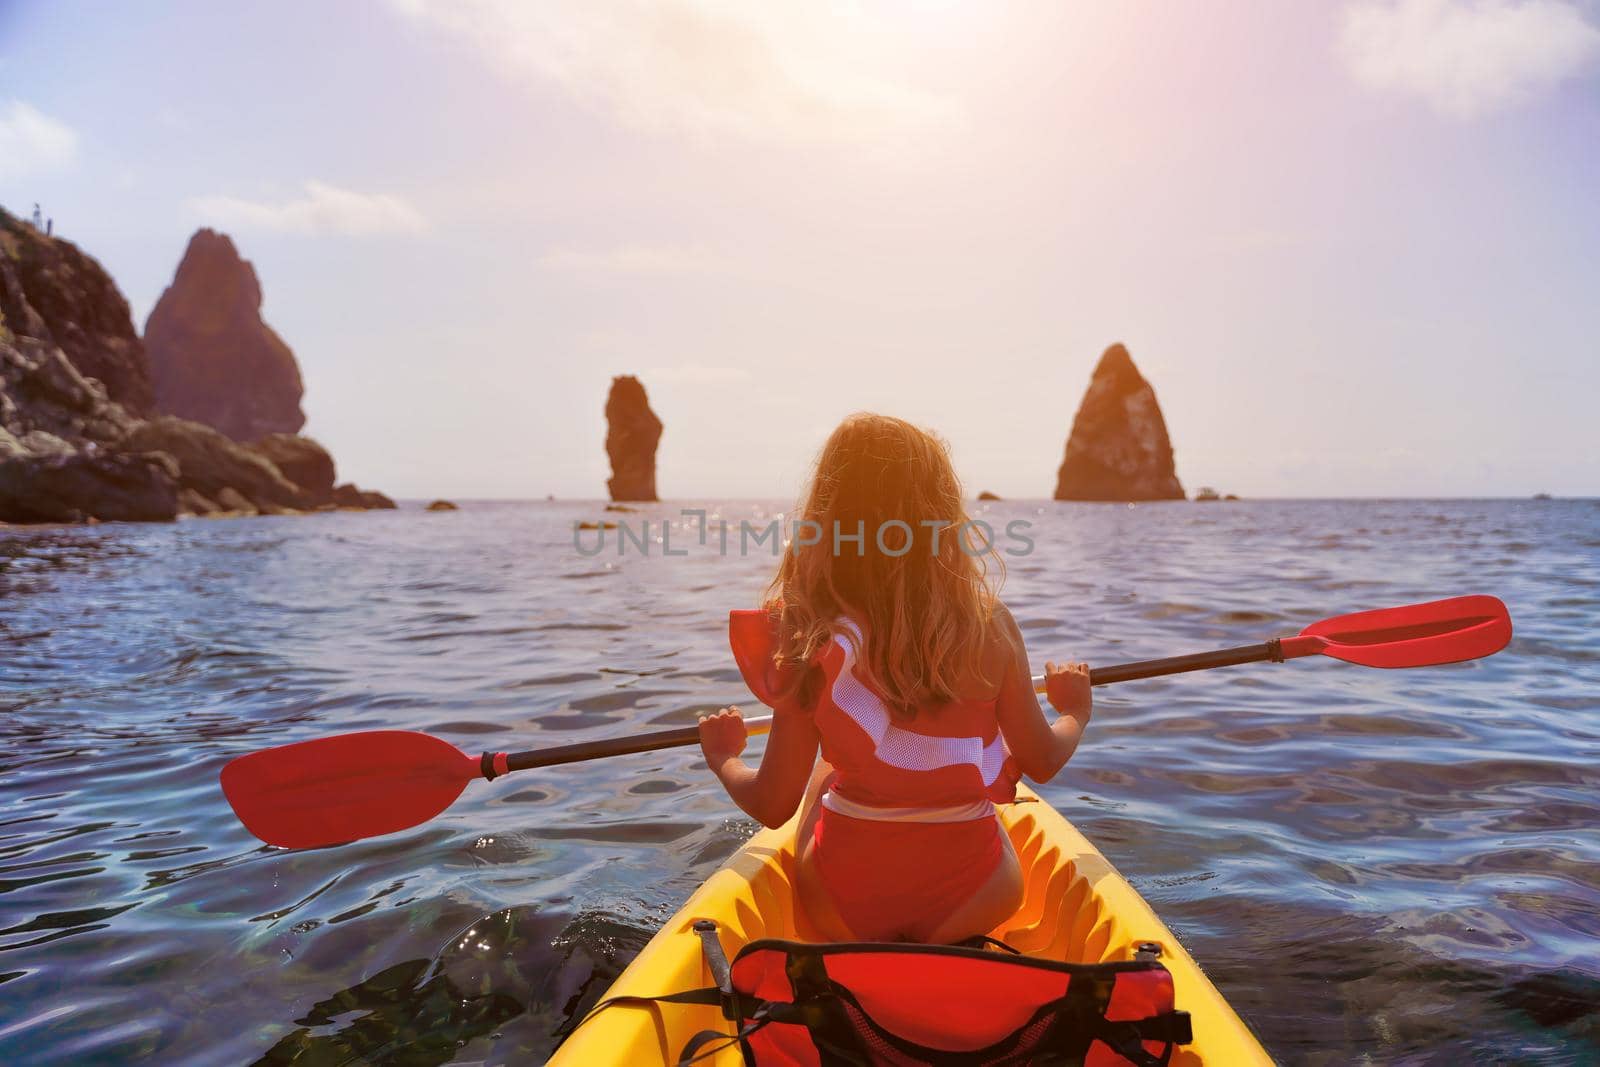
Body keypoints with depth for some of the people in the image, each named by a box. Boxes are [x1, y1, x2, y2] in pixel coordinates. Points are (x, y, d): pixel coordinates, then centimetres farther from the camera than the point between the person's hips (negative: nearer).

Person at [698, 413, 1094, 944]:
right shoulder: (991, 628, -15)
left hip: (841, 908, 0)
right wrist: (1075, 714, 20)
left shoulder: (808, 645, -17)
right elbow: (1043, 763, -2)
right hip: (970, 902, 1)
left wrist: (723, 758, 12)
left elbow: (773, 806, -10)